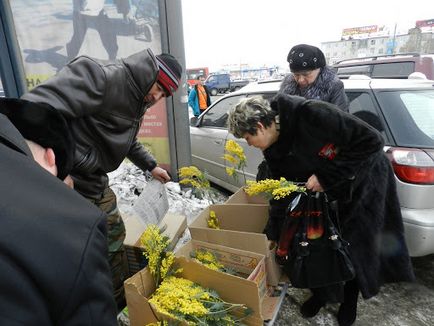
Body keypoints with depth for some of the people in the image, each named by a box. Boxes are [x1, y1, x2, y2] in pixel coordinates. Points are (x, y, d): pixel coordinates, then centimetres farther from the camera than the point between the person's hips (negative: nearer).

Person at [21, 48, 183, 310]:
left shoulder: (138, 101, 12)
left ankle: (121, 302, 42)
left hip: (97, 182, 10)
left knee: (115, 237, 20)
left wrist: (151, 166, 30)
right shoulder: (102, 76, -20)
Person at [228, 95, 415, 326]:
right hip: (326, 188, 5)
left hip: (366, 178, -5)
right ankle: (321, 293, 31)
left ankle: (350, 300, 31)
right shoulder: (273, 151, -12)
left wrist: (327, 177, -29)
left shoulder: (311, 114, -35)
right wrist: (271, 237, -2)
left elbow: (372, 140, -29)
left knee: (356, 245, 4)